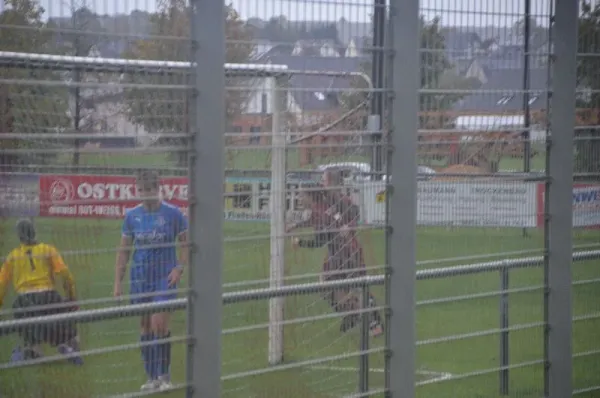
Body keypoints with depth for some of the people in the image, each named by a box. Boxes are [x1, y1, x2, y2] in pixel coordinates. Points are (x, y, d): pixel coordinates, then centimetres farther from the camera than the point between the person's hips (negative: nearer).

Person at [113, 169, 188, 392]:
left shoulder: (173, 214, -3)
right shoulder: (132, 216, 5)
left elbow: (186, 244, 4)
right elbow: (124, 250, 10)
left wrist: (180, 268, -10)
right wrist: (118, 282, 5)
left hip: (165, 276, -3)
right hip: (139, 277, 3)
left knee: (159, 324, -13)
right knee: (145, 326, 5)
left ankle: (164, 376, -2)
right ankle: (151, 377, 12)